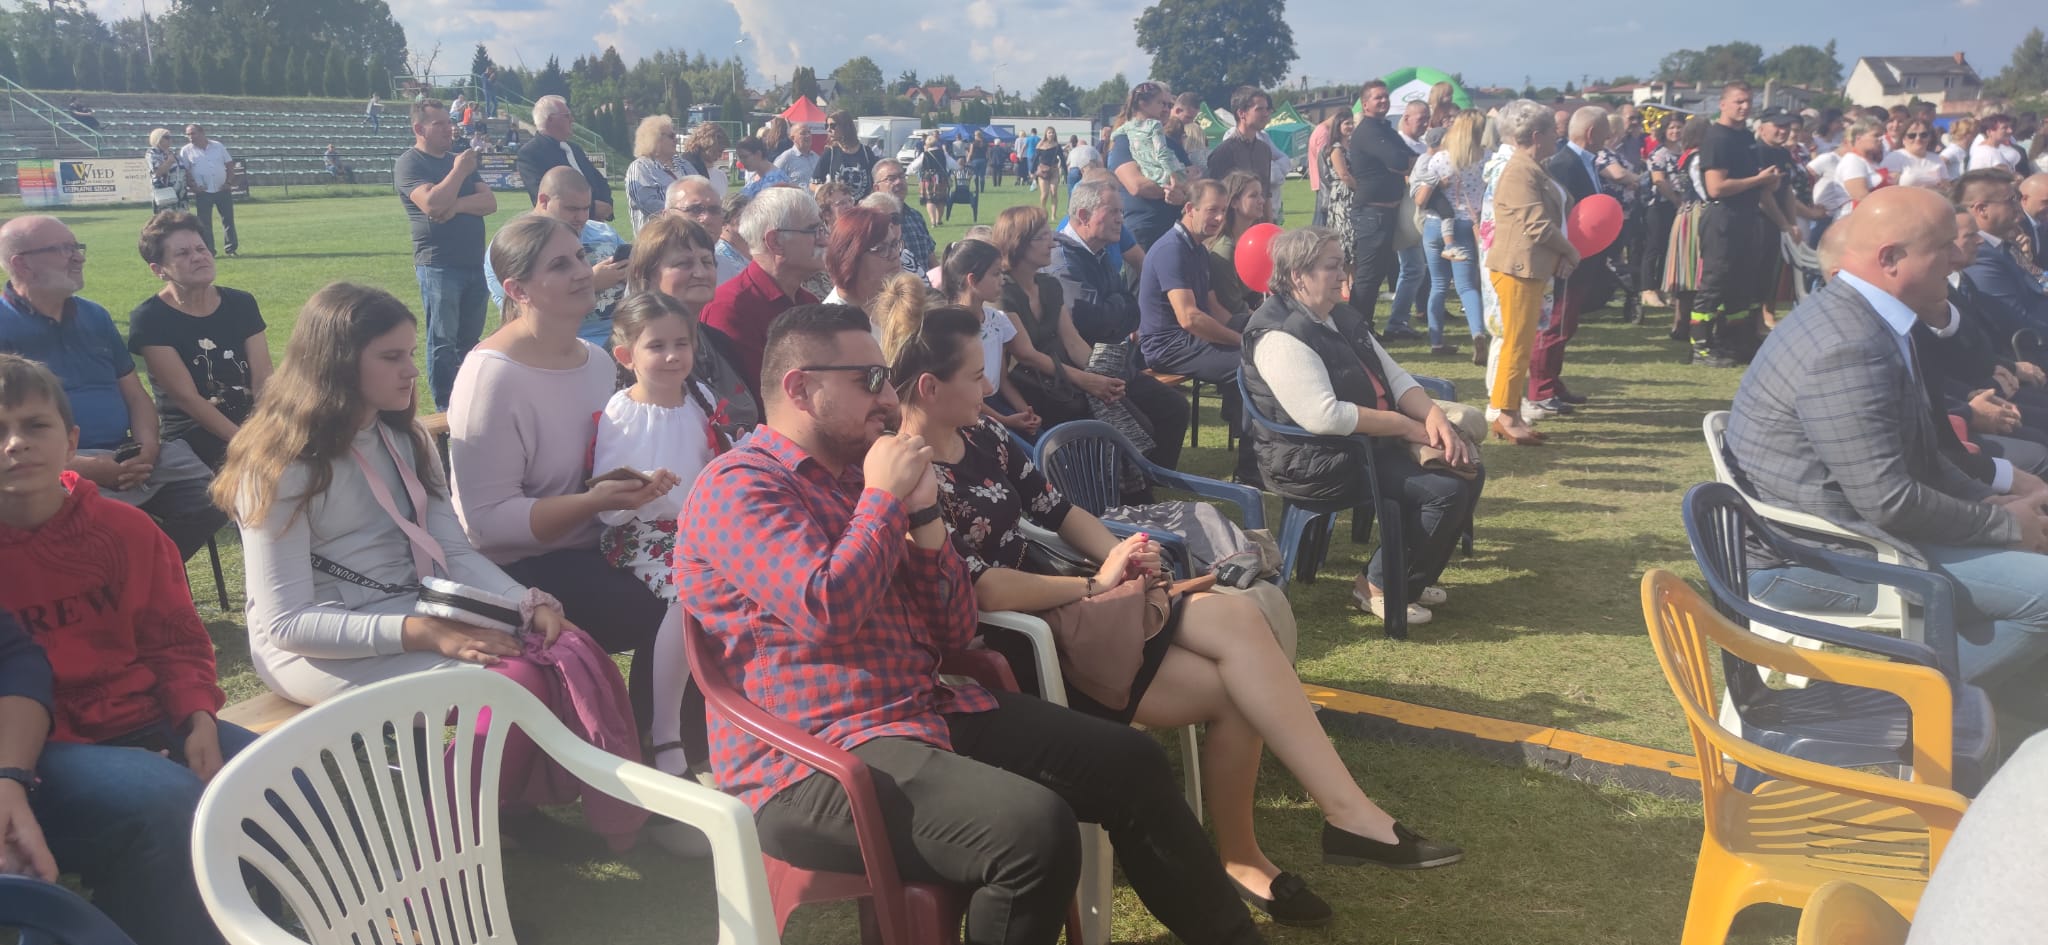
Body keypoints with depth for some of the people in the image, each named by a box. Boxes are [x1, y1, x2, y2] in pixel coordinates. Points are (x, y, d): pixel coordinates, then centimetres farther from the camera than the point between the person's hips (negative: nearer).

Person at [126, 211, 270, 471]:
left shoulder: (241, 304, 7)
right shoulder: (150, 319, -5)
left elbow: (263, 382, -1)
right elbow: (186, 397, -12)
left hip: (250, 422, 5)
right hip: (191, 438, -5)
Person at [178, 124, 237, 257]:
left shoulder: (218, 146, 4)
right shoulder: (186, 151, 0)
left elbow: (229, 164, 9)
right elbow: (184, 171, -1)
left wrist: (228, 182, -1)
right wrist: (193, 186, -11)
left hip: (222, 190, 1)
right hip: (203, 192, -1)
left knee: (228, 220, 3)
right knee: (205, 223, -1)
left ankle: (231, 248, 10)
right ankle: (208, 251, 4)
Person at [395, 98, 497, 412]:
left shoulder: (459, 161, 19)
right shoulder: (409, 164, -3)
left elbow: (490, 202, 5)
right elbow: (432, 203, -20)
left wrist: (457, 205, -12)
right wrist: (459, 171, -10)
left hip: (475, 264, 7)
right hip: (438, 265, -7)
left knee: (469, 341, 9)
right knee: (442, 342, -5)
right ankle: (447, 409, -2)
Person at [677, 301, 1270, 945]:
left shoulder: (854, 475, 16)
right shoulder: (737, 487, -8)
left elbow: (953, 633, 13)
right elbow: (825, 611, -26)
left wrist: (923, 513, 0)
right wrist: (883, 497, -12)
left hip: (925, 712, 9)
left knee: (1130, 763, 4)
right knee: (1036, 830, -30)